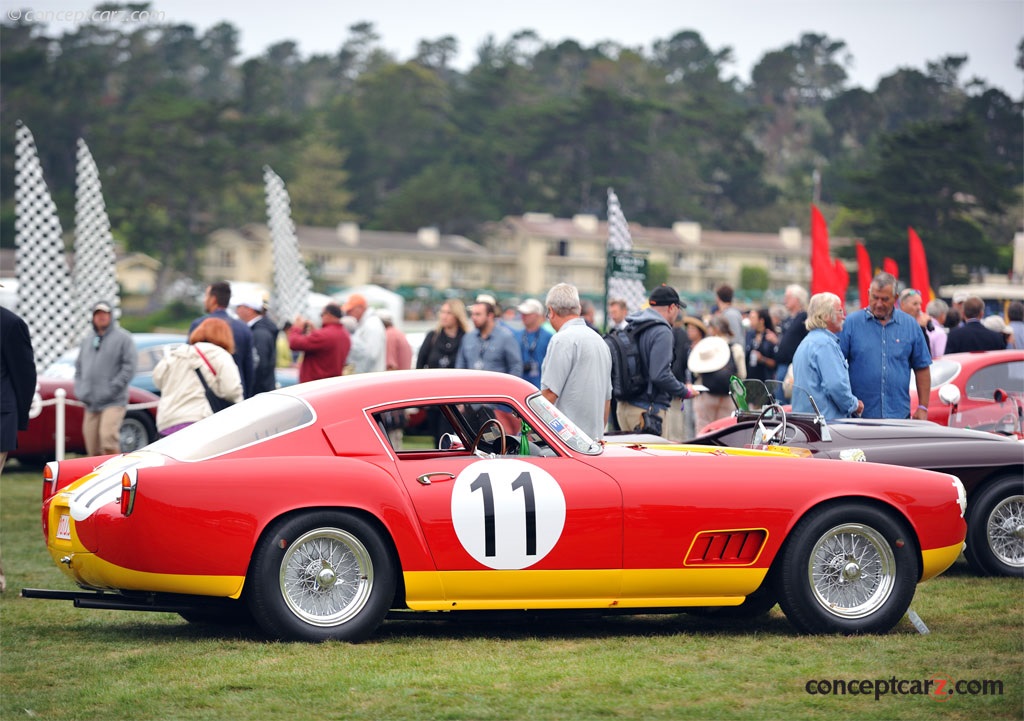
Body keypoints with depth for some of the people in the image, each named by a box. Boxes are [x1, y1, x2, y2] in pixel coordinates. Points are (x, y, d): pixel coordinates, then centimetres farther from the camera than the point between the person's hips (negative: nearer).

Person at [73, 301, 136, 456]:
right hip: (91, 404, 6)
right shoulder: (88, 339, 18)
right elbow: (79, 366, 22)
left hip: (113, 402, -6)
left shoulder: (122, 337, -1)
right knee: (93, 448, 5)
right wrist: (79, 390, 7)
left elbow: (129, 367, -9)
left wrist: (112, 389, -15)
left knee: (108, 438, -23)